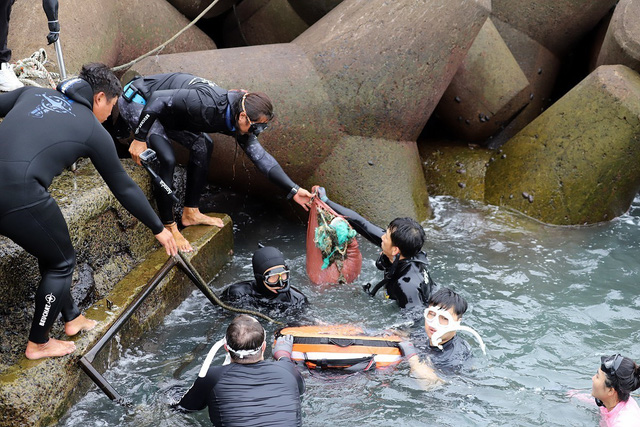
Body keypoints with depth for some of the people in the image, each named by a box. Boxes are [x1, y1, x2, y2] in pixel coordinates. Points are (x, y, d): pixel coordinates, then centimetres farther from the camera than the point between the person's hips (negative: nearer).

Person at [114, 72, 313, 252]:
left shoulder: (236, 119, -7)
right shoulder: (208, 103, -34)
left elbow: (260, 156, -2)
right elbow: (159, 99, -32)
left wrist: (293, 190, -6)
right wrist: (140, 138, -26)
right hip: (135, 102, -9)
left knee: (203, 145, 4)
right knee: (167, 158, -23)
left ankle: (191, 213, 13)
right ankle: (169, 227, -8)